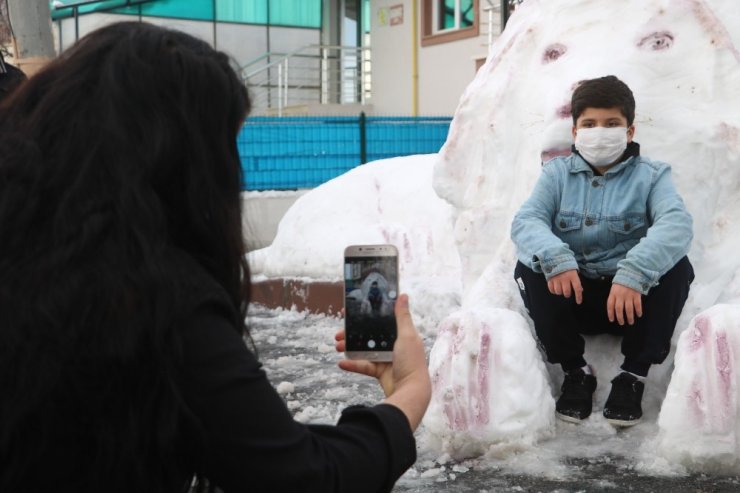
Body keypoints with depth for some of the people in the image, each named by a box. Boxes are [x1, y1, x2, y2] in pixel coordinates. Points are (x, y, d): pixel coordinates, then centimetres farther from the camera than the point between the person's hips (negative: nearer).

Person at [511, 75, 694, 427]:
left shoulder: (650, 175, -1)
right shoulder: (557, 172, 5)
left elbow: (676, 223, -22)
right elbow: (525, 221, -13)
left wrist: (634, 273, -41)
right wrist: (555, 258, -37)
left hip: (633, 298, -1)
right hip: (573, 296, 1)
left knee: (675, 267, -27)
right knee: (529, 268, -23)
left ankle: (634, 375, -11)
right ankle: (575, 371, -7)